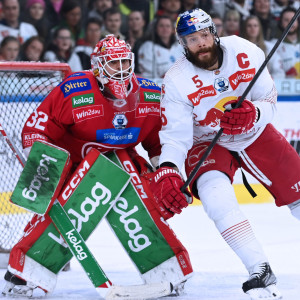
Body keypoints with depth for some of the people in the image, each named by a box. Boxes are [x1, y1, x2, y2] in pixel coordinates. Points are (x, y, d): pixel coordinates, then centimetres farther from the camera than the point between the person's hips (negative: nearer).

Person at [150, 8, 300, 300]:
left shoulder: (245, 53, -17)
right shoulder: (177, 82, -21)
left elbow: (268, 101, -11)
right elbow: (175, 135, -23)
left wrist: (252, 114, -34)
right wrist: (166, 173, -40)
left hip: (255, 134, 3)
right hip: (207, 144, -3)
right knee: (214, 191, -31)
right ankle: (260, 274, -32)